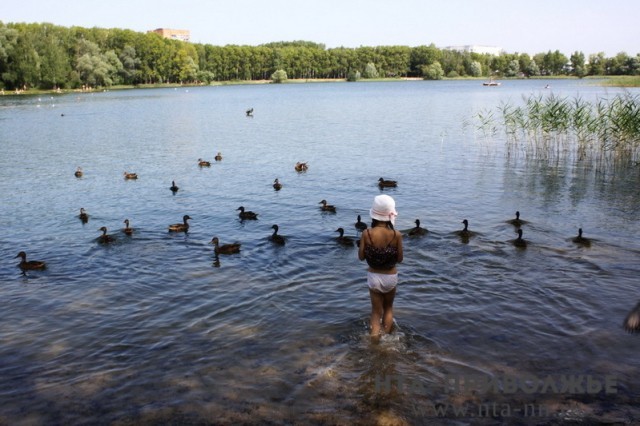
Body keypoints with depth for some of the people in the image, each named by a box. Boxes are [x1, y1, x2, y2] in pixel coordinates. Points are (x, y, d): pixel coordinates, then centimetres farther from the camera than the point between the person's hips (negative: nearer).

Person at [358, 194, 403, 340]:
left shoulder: (367, 234, -17)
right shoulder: (396, 235, -17)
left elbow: (361, 257, -6)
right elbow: (399, 259, -6)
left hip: (374, 276, 0)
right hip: (391, 276, 0)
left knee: (376, 312, 16)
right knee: (388, 307, 26)